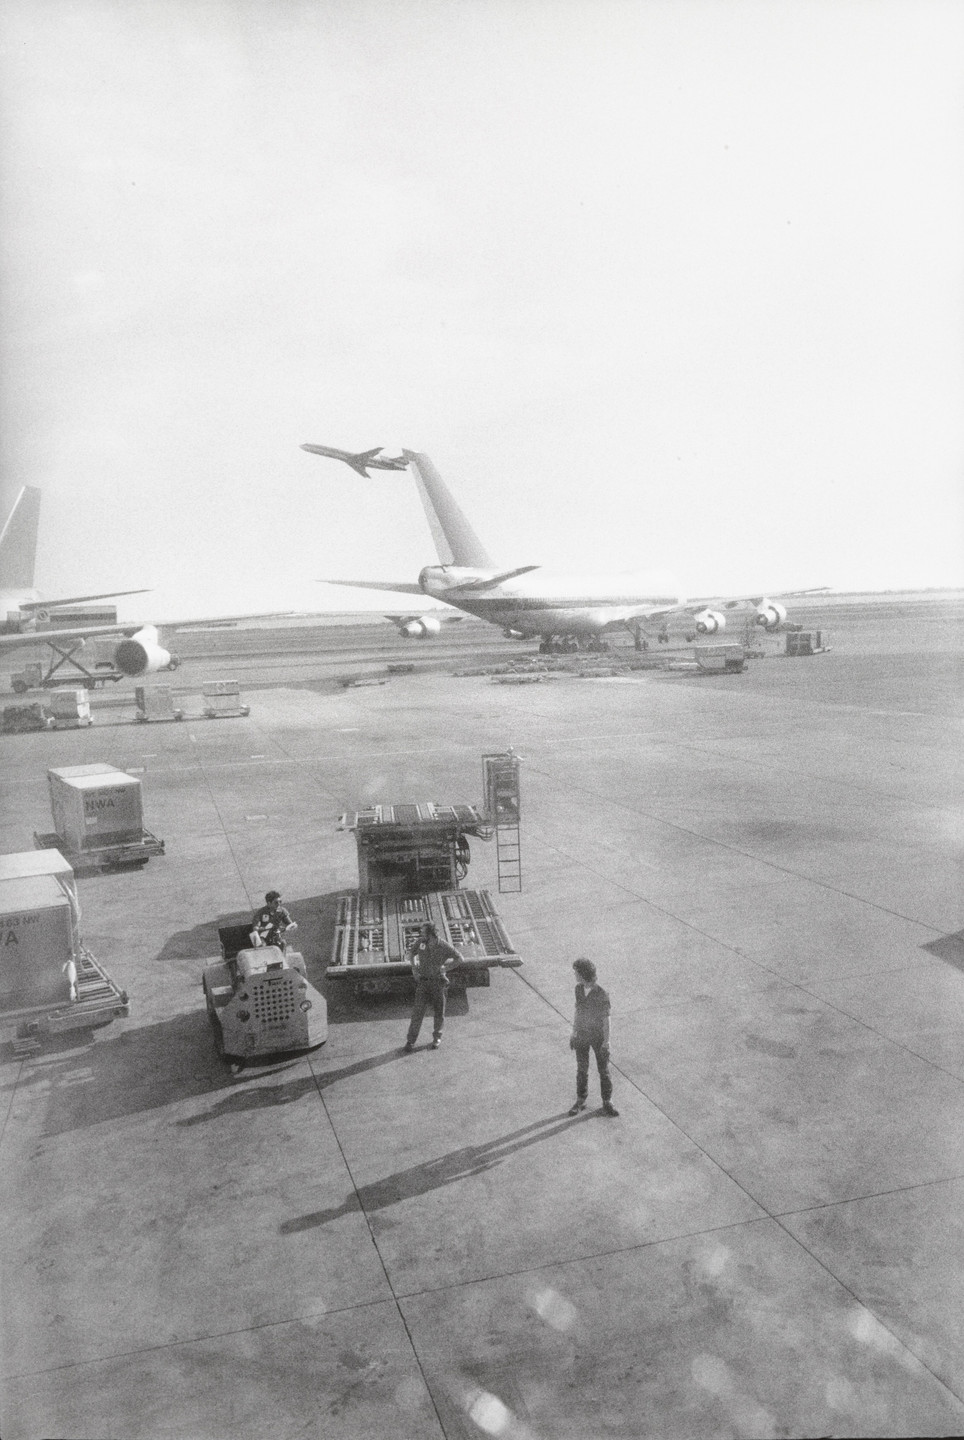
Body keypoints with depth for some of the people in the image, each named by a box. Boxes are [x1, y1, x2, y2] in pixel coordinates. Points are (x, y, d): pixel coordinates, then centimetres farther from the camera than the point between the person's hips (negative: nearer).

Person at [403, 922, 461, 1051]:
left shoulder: (443, 946, -14)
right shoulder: (420, 942, -5)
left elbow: (459, 958, -3)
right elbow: (413, 952, 17)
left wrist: (445, 968, -8)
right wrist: (414, 967, 7)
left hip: (438, 982, -1)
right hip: (423, 982, 1)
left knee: (439, 1013, 9)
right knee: (418, 1011, -6)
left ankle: (437, 1037, 31)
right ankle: (410, 1041, 0)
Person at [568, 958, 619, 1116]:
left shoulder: (602, 994, -23)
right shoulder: (579, 989, -7)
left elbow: (605, 1018, -15)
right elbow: (578, 1011, 5)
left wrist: (606, 1041, -12)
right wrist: (573, 1032, 8)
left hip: (599, 1036, -4)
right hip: (582, 1035, 4)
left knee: (604, 1070, 7)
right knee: (582, 1069, 12)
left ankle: (607, 1102, 23)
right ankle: (580, 1101, 26)